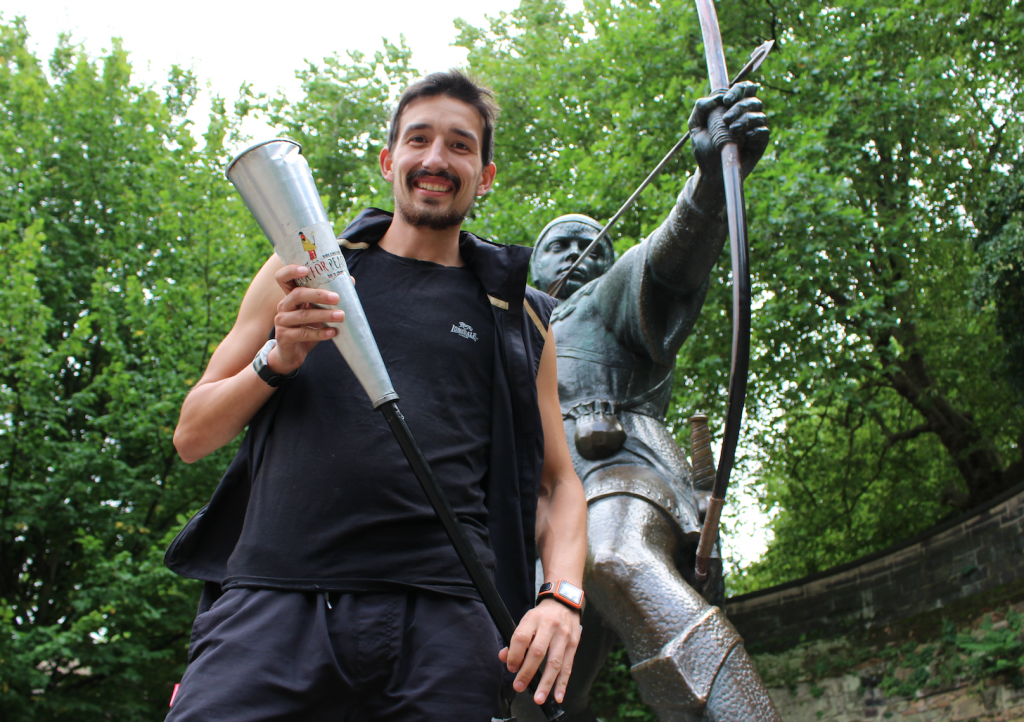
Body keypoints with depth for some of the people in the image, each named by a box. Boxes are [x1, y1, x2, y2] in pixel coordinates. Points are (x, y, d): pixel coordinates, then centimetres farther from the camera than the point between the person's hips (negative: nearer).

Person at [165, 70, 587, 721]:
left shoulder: (520, 320, 16)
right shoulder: (304, 270, 15)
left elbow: (558, 482, 16)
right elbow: (192, 437, 15)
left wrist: (563, 595, -3)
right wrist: (276, 360, -4)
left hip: (444, 615, 1)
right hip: (270, 600, 0)